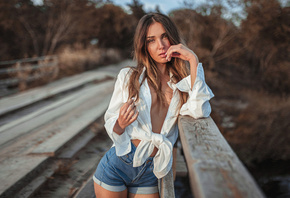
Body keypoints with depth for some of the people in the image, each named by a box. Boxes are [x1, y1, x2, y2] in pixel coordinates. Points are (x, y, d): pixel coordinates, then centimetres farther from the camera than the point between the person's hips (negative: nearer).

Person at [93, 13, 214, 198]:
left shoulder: (183, 82, 1)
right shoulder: (128, 76, 0)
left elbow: (200, 112, -19)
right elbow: (111, 123, 2)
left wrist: (193, 60, -16)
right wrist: (120, 125, -22)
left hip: (151, 173, 1)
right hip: (117, 165, 0)